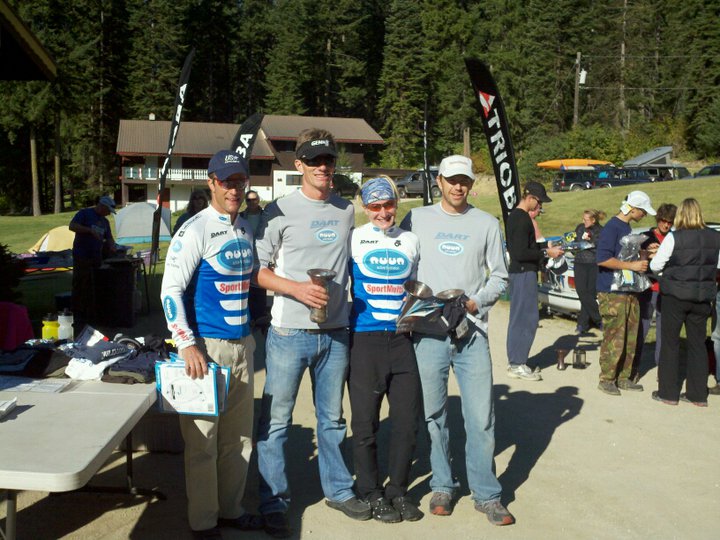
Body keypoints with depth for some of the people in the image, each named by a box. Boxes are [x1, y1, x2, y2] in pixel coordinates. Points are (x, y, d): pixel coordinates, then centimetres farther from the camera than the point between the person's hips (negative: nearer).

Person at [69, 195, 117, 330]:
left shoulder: (104, 221, 18)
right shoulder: (85, 213, -4)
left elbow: (109, 237, 24)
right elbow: (72, 226, -15)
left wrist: (111, 245, 1)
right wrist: (90, 230, -23)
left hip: (96, 258, 7)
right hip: (82, 257, -7)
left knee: (94, 288, 9)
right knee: (81, 287, -5)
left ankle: (91, 315, 18)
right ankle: (78, 317, 1)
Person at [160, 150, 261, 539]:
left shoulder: (246, 228, 11)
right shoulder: (195, 230, -10)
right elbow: (170, 290, -14)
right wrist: (187, 344, -20)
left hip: (242, 346, 7)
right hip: (207, 347, -7)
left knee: (238, 438, 15)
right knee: (203, 441, 1)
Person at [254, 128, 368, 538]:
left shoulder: (348, 211, 9)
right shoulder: (280, 212, -4)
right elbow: (257, 270, -4)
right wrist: (297, 288, -18)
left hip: (336, 333, 4)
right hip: (289, 333, -4)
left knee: (333, 418, 17)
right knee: (276, 421, 2)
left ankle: (339, 489, 33)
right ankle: (274, 503, 17)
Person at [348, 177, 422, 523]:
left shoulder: (410, 241, 12)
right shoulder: (353, 240, 1)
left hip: (402, 339, 4)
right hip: (365, 339, -3)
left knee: (407, 419, 7)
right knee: (366, 422, 4)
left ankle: (398, 490, 25)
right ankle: (372, 494, 21)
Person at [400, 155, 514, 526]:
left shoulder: (486, 224, 9)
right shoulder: (417, 219, 6)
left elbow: (499, 277, 10)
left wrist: (475, 302, -6)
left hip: (472, 331, 0)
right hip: (428, 330, 0)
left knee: (481, 417, 0)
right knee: (434, 414, 9)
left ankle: (486, 493, 15)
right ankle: (442, 486, 25)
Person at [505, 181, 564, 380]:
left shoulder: (514, 216, 14)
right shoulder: (522, 219, -17)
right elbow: (521, 253, -22)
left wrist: (545, 248, 16)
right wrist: (546, 253, -13)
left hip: (517, 272, 11)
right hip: (524, 273, -11)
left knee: (518, 317, 14)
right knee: (527, 318, -6)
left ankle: (514, 361, 21)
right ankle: (518, 364, -1)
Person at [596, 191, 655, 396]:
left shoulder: (627, 228, 18)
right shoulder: (611, 227, -12)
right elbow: (603, 259, -21)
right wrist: (632, 265, -17)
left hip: (630, 291, 9)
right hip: (613, 293, -9)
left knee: (631, 336, 11)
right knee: (614, 337, -6)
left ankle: (624, 378, 20)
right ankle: (606, 379, 5)